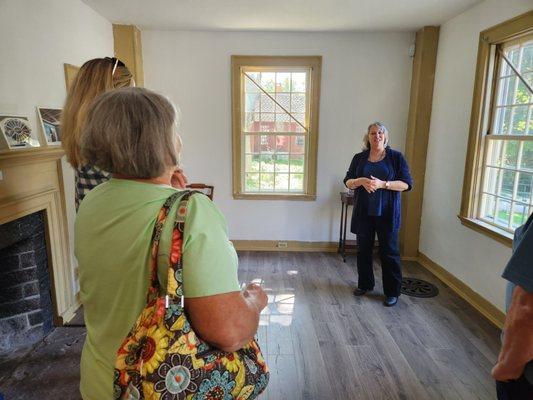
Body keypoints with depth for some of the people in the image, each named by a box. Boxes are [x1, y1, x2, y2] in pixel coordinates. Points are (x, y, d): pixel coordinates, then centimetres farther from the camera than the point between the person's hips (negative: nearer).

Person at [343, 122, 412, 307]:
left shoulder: (396, 157, -1)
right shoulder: (359, 158, 7)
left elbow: (407, 183, -5)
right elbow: (348, 181, 8)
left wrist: (383, 184, -19)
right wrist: (361, 181, -14)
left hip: (387, 213, -3)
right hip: (363, 212, 3)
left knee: (389, 252, 3)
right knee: (363, 250, 12)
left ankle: (392, 292, 17)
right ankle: (364, 284, 29)